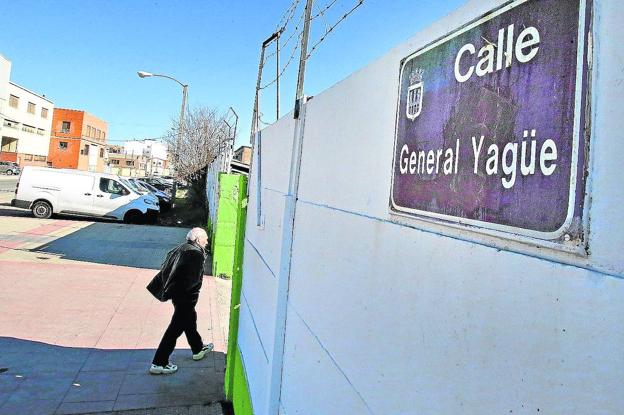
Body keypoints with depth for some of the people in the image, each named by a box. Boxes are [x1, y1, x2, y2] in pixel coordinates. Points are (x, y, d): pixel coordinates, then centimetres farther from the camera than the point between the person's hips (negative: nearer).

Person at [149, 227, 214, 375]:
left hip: (177, 294, 9)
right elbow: (194, 278, -27)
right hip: (186, 297, -9)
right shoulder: (196, 253, -20)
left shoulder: (182, 248, 4)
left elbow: (166, 268, 8)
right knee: (175, 328, 1)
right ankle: (159, 363, 9)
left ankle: (198, 349, 44)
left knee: (190, 320, 25)